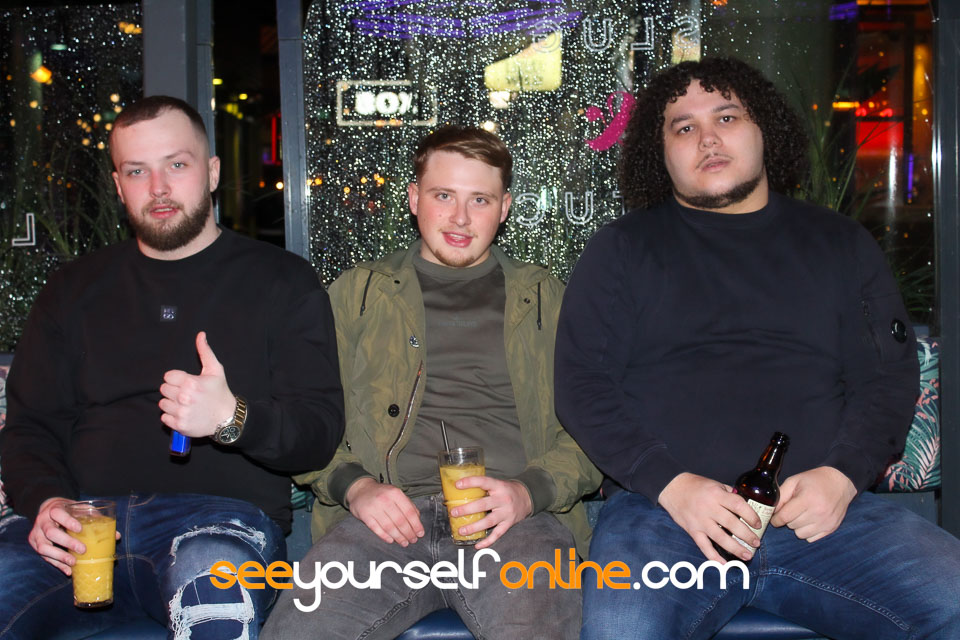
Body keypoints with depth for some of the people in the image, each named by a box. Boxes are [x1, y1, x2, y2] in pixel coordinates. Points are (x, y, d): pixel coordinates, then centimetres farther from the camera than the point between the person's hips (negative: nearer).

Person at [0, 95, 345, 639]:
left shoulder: (283, 282, 11)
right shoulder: (75, 289, 21)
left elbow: (320, 431, 3)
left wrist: (232, 418, -18)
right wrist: (45, 501, -4)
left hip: (223, 516, -3)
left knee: (213, 590, -38)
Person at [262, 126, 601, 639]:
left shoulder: (545, 299, 19)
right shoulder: (357, 293, 20)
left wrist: (529, 491, -6)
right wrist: (354, 487, -4)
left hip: (512, 519, 0)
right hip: (386, 515, 1)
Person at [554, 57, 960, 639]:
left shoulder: (841, 244, 18)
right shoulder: (623, 251, 12)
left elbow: (890, 376, 13)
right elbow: (582, 388, 3)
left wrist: (843, 475, -6)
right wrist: (672, 485, -11)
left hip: (819, 506, 3)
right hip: (660, 509, -2)